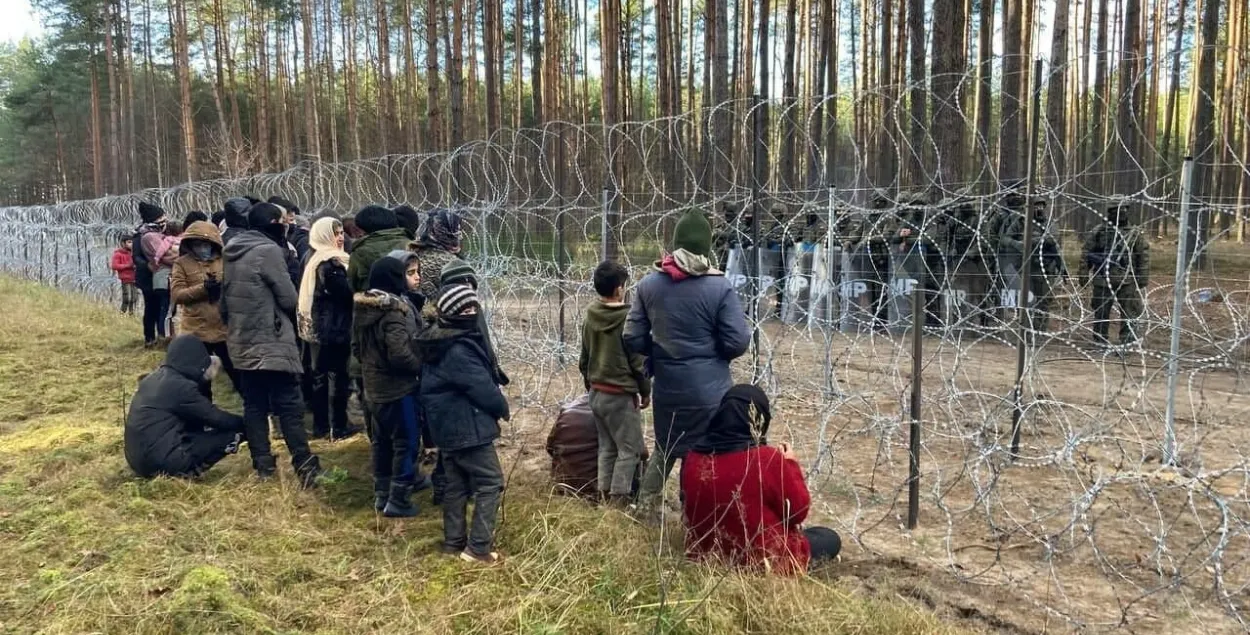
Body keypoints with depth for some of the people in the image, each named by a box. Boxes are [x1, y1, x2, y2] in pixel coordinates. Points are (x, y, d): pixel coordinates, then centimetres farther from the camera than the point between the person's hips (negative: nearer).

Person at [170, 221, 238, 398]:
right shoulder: (182, 263, 1)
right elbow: (176, 294, -7)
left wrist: (224, 288, -16)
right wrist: (203, 288, -18)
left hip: (226, 329, 0)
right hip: (196, 332, 0)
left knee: (238, 373, 9)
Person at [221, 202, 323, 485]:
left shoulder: (233, 253, 11)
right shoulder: (268, 251, -14)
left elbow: (224, 299, 16)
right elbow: (289, 299, -13)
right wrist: (289, 311, 9)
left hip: (242, 343, 8)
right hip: (271, 342, -8)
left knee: (254, 405, 10)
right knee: (289, 405, -5)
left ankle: (263, 464, 14)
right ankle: (305, 465, -5)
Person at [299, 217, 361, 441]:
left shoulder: (314, 259, 12)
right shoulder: (331, 263, -17)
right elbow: (346, 293, -19)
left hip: (317, 325, 9)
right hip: (334, 326, -9)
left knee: (320, 375, 12)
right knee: (339, 375, -1)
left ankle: (320, 426, 20)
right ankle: (338, 426, 4)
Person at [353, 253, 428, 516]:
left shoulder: (363, 307, 5)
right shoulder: (395, 310, -23)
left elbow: (357, 345, 15)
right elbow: (401, 354, -27)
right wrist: (420, 366, -10)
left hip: (374, 385, 9)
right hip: (398, 387, -9)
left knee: (382, 441, 18)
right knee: (406, 442, 2)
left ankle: (381, 494, 28)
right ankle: (398, 500, 6)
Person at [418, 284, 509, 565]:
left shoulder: (439, 343, 9)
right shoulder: (458, 350, -24)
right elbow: (482, 387, -21)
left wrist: (497, 407, 11)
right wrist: (503, 409, -2)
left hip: (447, 425, 10)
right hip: (467, 426, -10)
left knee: (457, 484, 18)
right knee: (490, 482, -1)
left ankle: (454, 541, 27)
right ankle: (478, 547, 1)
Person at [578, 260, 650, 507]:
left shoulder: (590, 318, 3)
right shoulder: (627, 319, -16)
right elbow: (638, 362, -11)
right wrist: (646, 391, 1)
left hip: (596, 393, 7)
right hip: (620, 395, -7)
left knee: (606, 447, 15)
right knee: (630, 450, 2)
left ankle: (605, 496, 19)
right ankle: (618, 500, 1)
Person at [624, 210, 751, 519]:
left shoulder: (649, 284, -2)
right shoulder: (719, 287, -14)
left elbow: (633, 339, 0)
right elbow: (738, 342, -13)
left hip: (666, 389, 4)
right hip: (709, 392, -4)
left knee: (663, 451, 23)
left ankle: (645, 511, 31)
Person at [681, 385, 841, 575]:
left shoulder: (693, 458, -8)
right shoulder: (768, 460, -24)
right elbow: (798, 511, -11)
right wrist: (790, 465, 2)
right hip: (763, 561, -6)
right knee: (830, 539, 18)